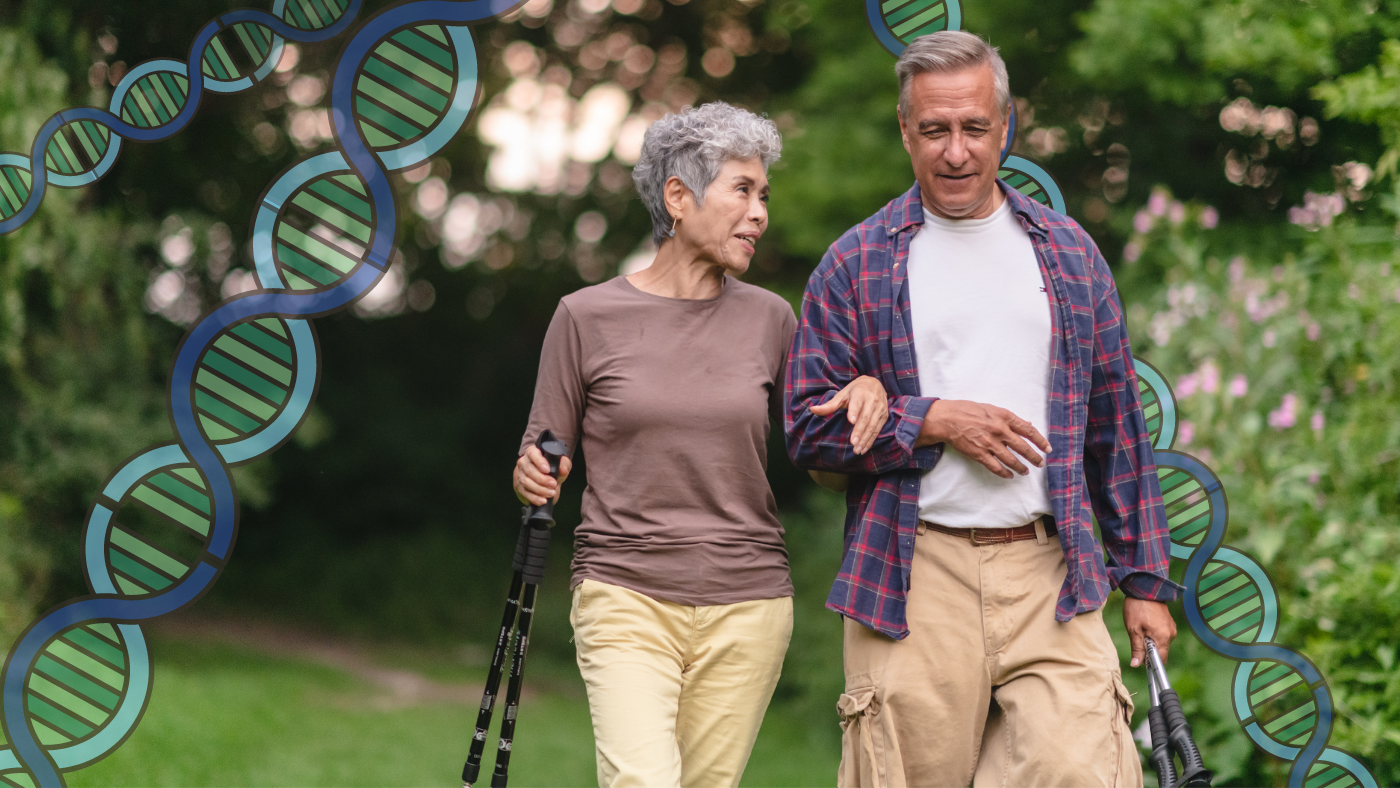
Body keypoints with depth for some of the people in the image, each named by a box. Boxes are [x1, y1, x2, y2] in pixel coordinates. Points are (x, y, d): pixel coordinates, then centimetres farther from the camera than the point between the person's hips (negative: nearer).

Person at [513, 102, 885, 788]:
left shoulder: (768, 320, 8)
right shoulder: (588, 317, 0)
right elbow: (542, 461, 7)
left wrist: (866, 392, -4)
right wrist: (533, 478, -16)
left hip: (747, 605, 3)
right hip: (625, 599, -3)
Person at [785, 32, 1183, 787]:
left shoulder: (1067, 253, 13)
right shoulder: (856, 264, 6)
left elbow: (1117, 429, 15)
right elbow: (807, 426, 2)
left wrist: (1144, 579, 11)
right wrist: (933, 420, -10)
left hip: (1051, 574, 2)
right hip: (912, 581, -2)